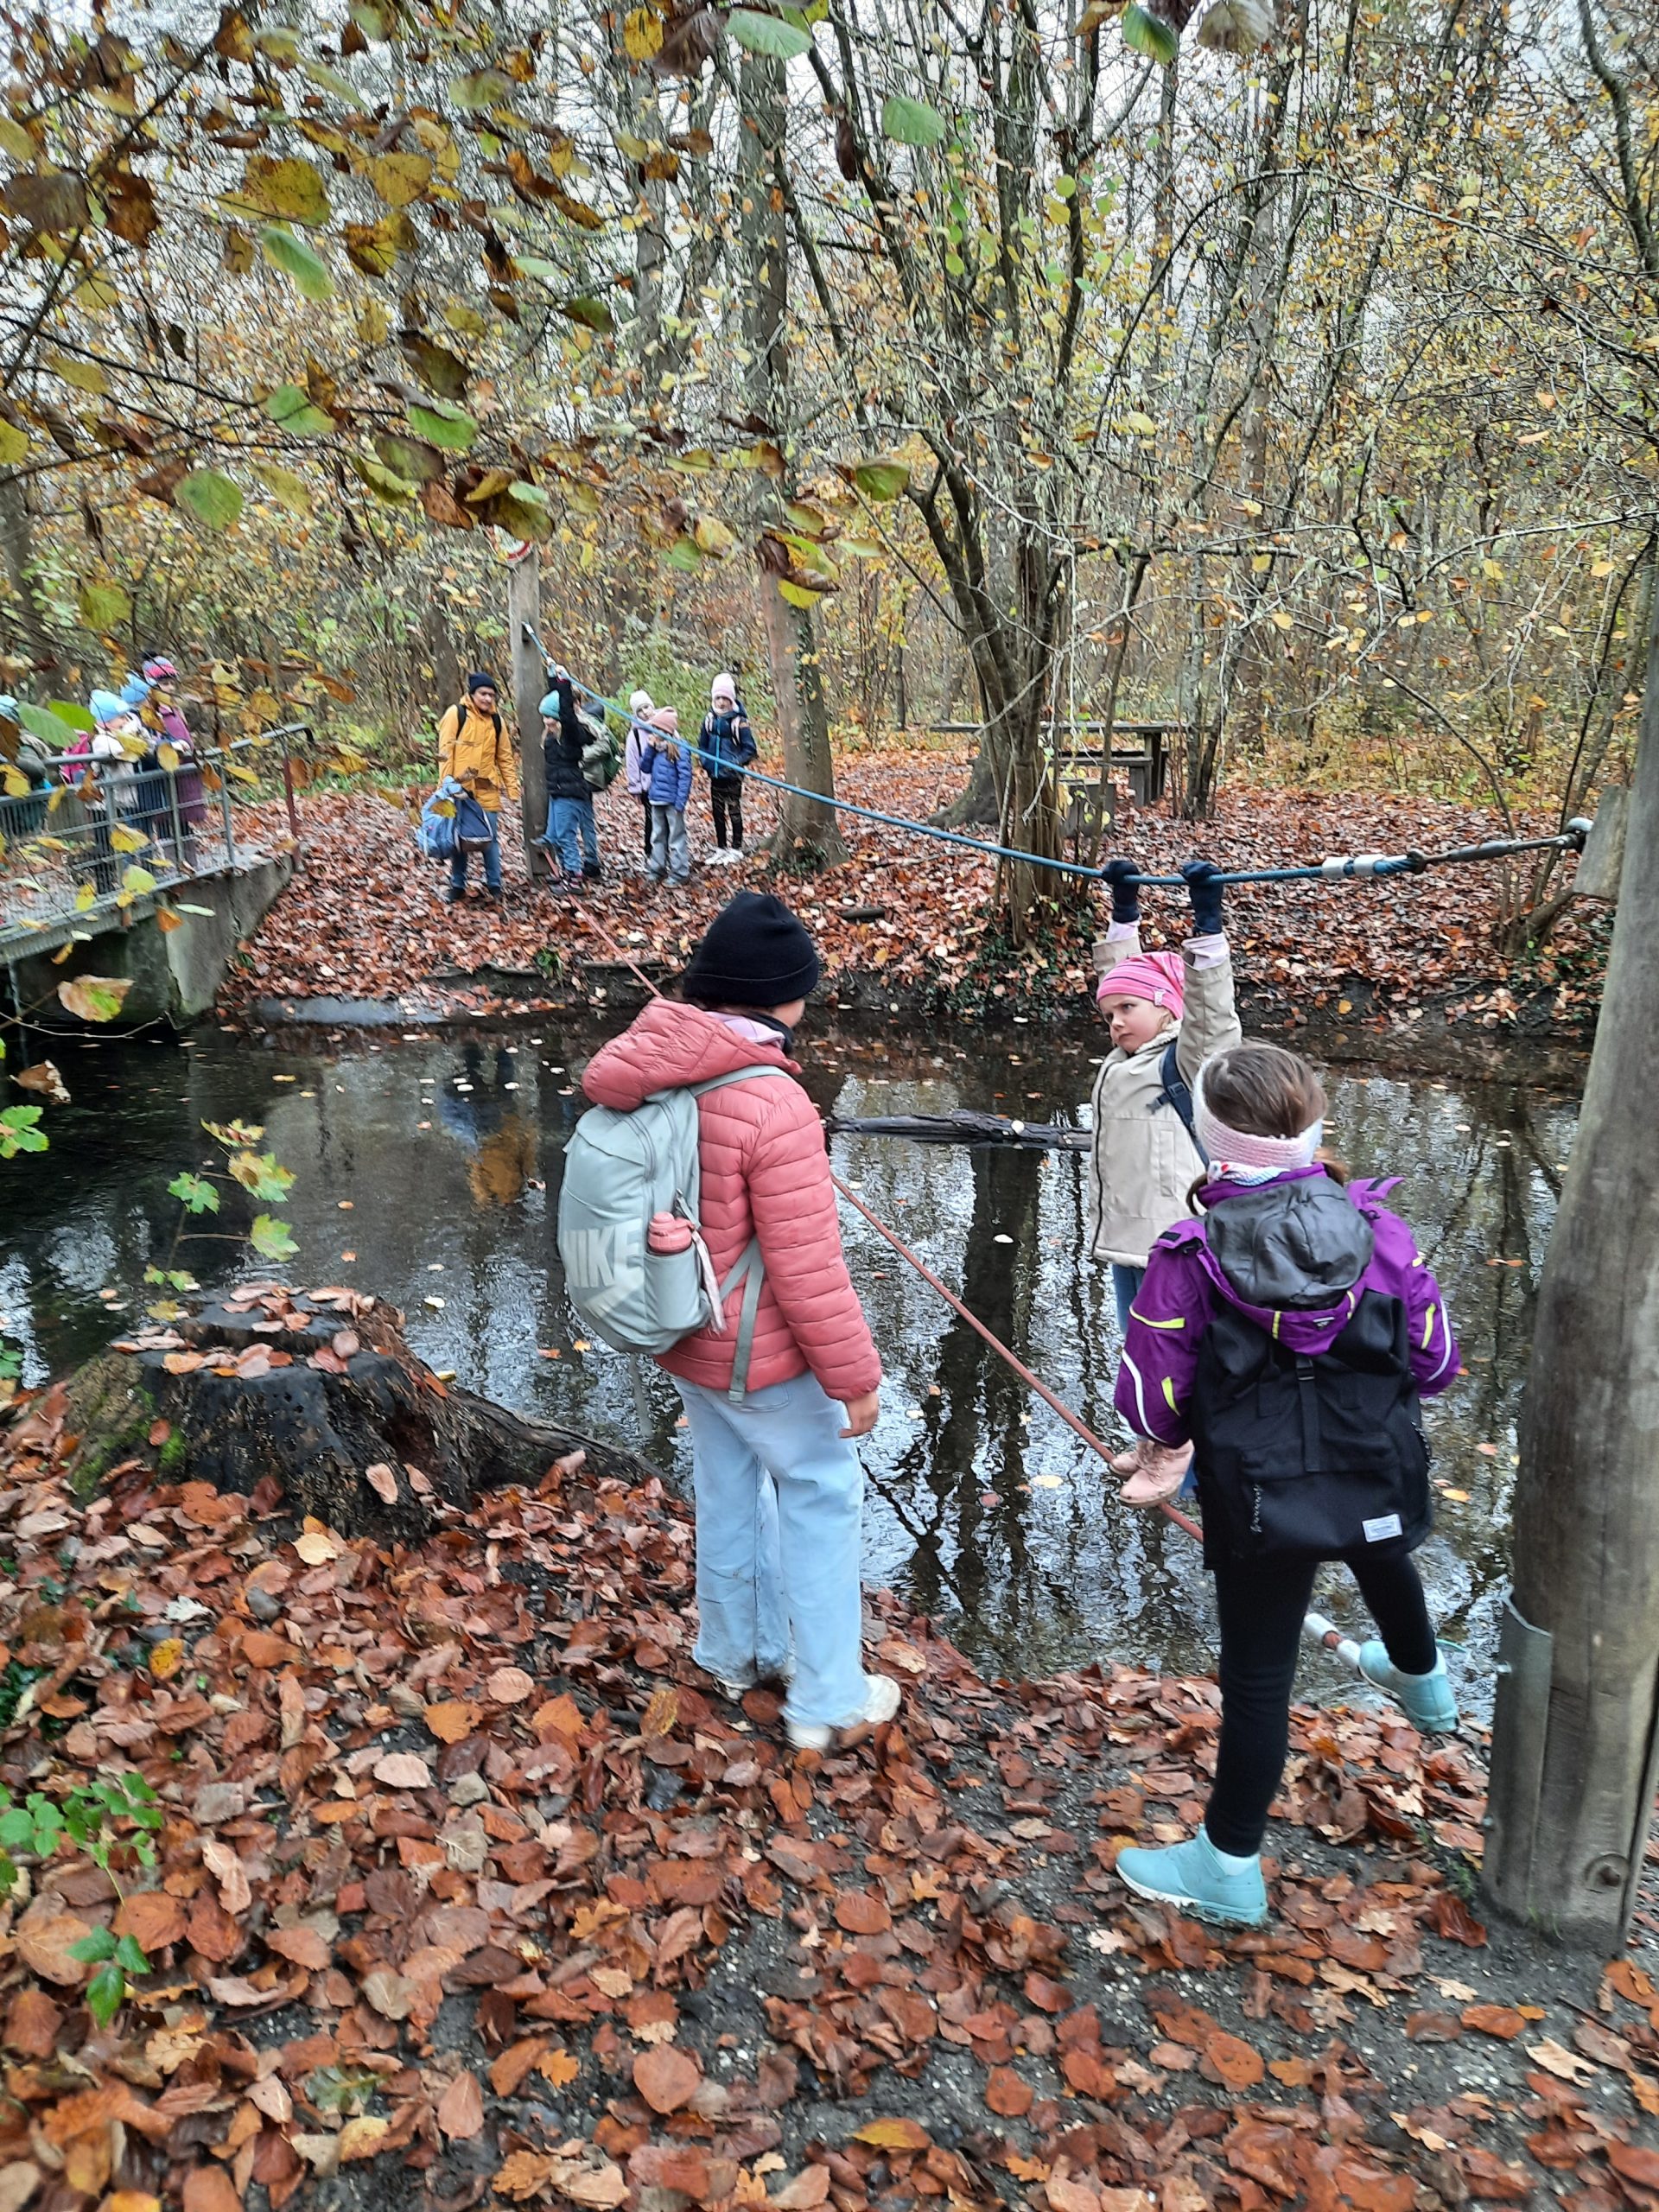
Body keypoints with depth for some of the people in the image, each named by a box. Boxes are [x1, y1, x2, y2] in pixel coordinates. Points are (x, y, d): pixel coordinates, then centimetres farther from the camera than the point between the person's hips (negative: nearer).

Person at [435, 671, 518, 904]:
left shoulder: (495, 720, 9)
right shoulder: (456, 713, -4)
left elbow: (505, 757, 14)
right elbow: (445, 751, -7)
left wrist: (512, 787, 8)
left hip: (487, 791, 3)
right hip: (460, 789, -3)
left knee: (491, 839, 3)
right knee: (460, 838, 6)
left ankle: (494, 885, 12)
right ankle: (457, 886, 15)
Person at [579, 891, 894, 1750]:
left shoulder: (647, 1075, -8)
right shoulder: (772, 1106, -29)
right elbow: (807, 1268, -24)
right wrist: (855, 1376, -14)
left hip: (686, 1334, 7)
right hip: (763, 1355, -7)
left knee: (728, 1490, 24)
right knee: (821, 1499, 11)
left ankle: (738, 1652, 43)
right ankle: (828, 1702, 22)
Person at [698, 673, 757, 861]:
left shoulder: (739, 721, -12)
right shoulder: (709, 719, 3)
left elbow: (750, 749, -9)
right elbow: (703, 744, 15)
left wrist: (736, 763, -20)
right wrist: (705, 762, 1)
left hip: (732, 776, -6)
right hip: (715, 774, 6)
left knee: (734, 811, 2)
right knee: (717, 811, 12)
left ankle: (736, 848, 12)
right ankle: (720, 847, 23)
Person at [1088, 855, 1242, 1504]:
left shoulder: (1183, 1063, -12)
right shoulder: (1127, 1058, 9)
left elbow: (1209, 1007, -27)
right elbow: (1123, 970, 19)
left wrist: (1206, 918, -30)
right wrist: (1123, 910, 19)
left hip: (1171, 1242, -8)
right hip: (1127, 1232, 9)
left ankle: (1172, 1454, 19)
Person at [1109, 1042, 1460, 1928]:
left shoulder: (1190, 1258, -22)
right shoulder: (1378, 1228, -12)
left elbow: (1150, 1405, -16)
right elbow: (1435, 1360, -1)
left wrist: (1183, 1432, 7)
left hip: (1259, 1498, -4)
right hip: (1379, 1478, 5)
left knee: (1256, 1673, 8)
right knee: (1381, 1556, 37)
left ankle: (1229, 1867, 24)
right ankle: (1421, 1679, 68)